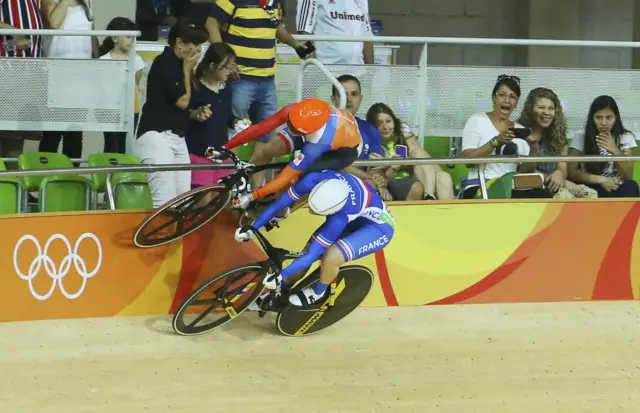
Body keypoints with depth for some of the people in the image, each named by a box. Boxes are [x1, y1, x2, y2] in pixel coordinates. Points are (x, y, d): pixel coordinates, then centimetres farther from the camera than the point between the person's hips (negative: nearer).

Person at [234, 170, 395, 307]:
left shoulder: (341, 216, -41)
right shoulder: (314, 180, -30)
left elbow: (311, 256, -31)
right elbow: (280, 202, -14)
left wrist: (280, 276, -29)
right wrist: (252, 229, -10)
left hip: (378, 227, -7)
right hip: (356, 218, 7)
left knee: (329, 259, -25)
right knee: (307, 250, 0)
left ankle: (317, 293, 6)